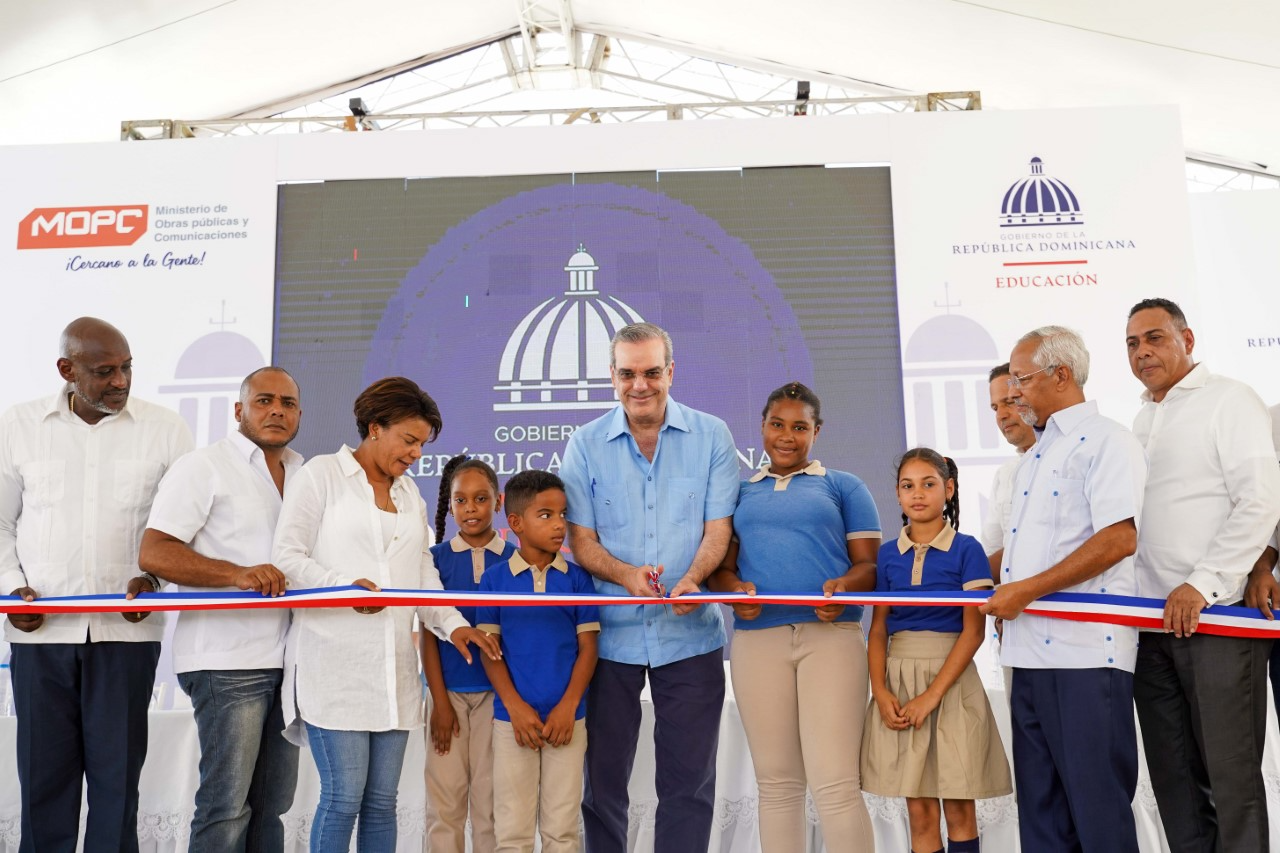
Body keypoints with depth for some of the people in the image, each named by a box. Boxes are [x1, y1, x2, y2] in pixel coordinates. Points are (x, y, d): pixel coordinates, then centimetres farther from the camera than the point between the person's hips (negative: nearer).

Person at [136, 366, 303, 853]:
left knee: (273, 802, 12)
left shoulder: (305, 474, 15)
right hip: (227, 661, -6)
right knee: (227, 804, -4)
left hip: (289, 659, 6)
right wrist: (237, 574, -25)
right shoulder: (204, 467, -4)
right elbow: (153, 553, -13)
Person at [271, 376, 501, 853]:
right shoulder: (322, 475, 1)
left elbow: (423, 573, 16)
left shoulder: (410, 493, 19)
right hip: (335, 665, -6)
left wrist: (452, 624, 0)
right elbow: (286, 556, -5)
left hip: (393, 668, 6)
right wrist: (345, 585, -19)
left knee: (382, 800, 7)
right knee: (343, 797, -7)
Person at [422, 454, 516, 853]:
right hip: (448, 689, 0)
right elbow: (428, 634, 1)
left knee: (490, 796, 5)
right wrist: (440, 702, -4)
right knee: (445, 794, 3)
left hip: (496, 689, 0)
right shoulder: (437, 558, 1)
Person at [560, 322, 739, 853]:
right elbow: (580, 537, -1)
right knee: (603, 777, 12)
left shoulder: (711, 437, 1)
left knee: (689, 780, 6)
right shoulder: (586, 445, 2)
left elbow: (718, 527, -3)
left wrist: (691, 580, -24)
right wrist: (627, 575, -21)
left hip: (689, 633, 0)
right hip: (609, 634, 1)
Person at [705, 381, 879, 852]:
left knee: (835, 784, -10)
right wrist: (735, 589, -8)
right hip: (758, 640, 3)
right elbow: (721, 565, 16)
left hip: (831, 635, -2)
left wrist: (844, 586, -15)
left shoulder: (844, 487, 13)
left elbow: (869, 563, 7)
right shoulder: (740, 491, 19)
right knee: (777, 783, 7)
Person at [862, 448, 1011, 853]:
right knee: (919, 811, 6)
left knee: (959, 808, 4)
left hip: (951, 680, -3)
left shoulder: (966, 550, -3)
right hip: (899, 680, 3)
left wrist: (932, 695, -15)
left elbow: (973, 631, -8)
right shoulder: (888, 554, 7)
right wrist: (880, 691, -8)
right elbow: (878, 630, 7)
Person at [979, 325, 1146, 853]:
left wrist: (1027, 590, -18)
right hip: (1031, 652, 9)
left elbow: (1119, 538, -19)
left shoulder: (1105, 441, -6)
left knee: (1098, 806, -2)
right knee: (1040, 806, 13)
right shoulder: (1035, 456, 21)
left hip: (1084, 653, -9)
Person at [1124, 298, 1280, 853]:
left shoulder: (1229, 401, -2)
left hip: (1216, 617, -6)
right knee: (1173, 773, 9)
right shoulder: (1142, 421, 18)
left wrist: (1202, 585, -17)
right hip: (1152, 620, 7)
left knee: (1231, 773, -3)